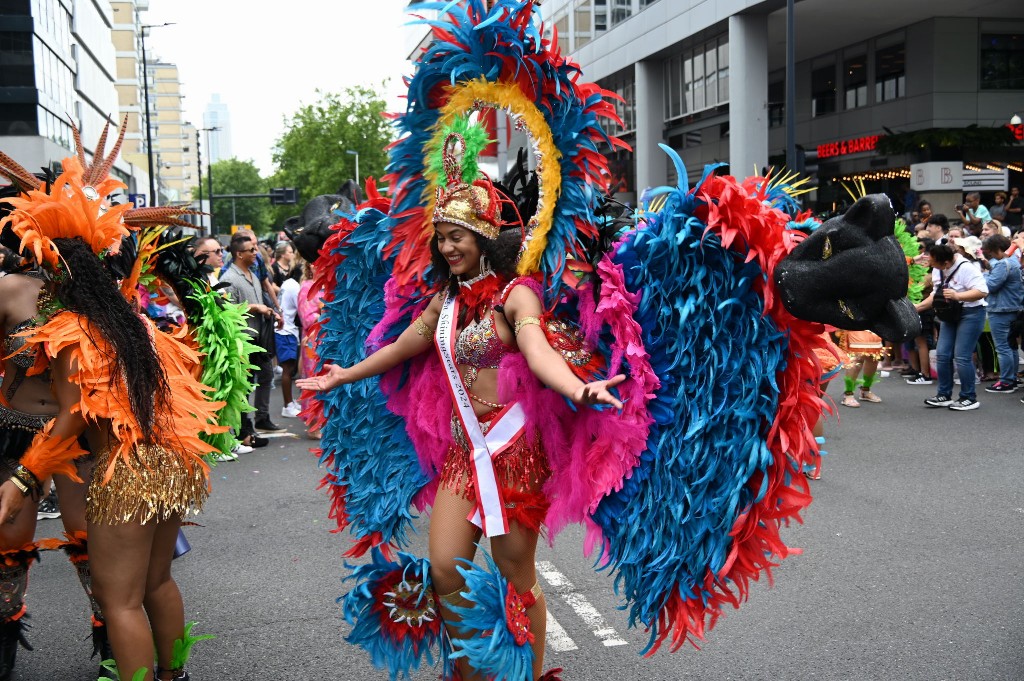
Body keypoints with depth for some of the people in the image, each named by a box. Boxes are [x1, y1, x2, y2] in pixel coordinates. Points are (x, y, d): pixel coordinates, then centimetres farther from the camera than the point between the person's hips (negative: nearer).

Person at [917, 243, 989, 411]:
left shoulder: (966, 268, -19)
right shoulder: (937, 270, 6)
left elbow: (982, 291, -26)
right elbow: (936, 295, 15)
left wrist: (957, 295, -35)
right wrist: (918, 307, 3)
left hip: (970, 314, -8)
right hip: (950, 315, 8)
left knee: (961, 357, -9)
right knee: (942, 355, 4)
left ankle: (969, 398, 3)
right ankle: (944, 395, 14)